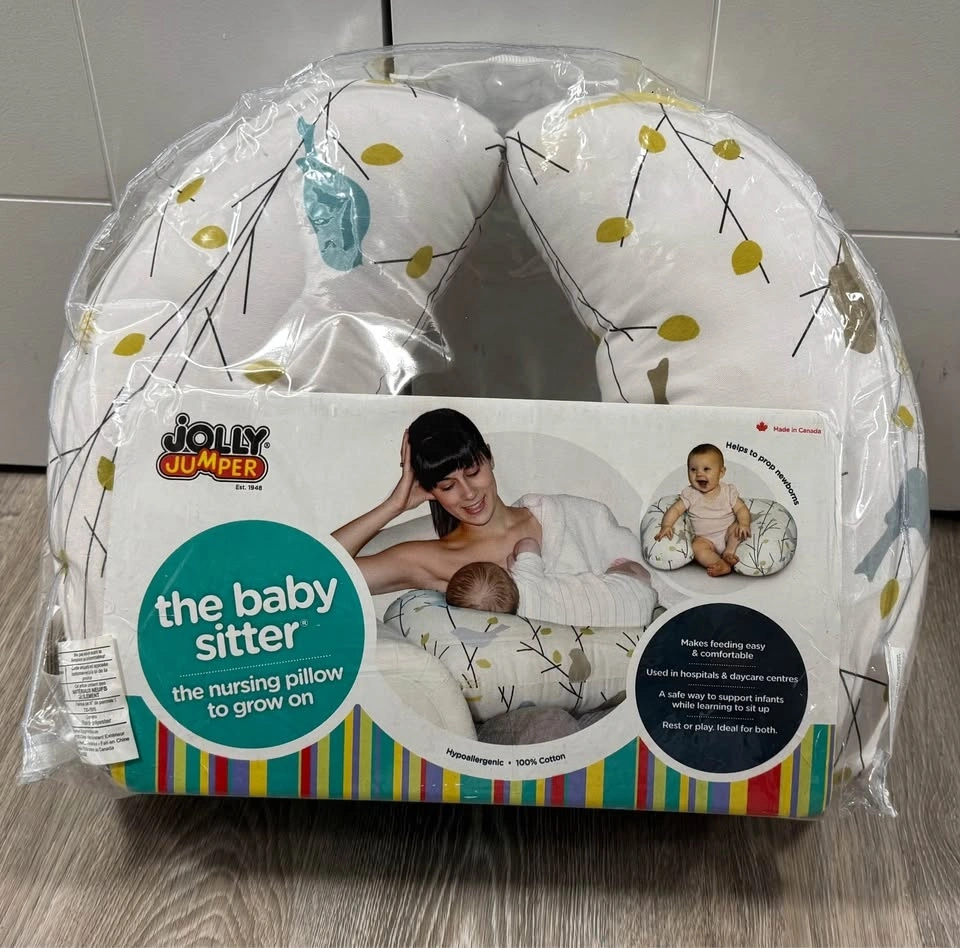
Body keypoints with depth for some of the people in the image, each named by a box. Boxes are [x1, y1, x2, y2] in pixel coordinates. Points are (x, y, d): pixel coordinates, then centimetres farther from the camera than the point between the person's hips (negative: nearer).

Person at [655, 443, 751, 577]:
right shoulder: (690, 495, -2)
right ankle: (722, 565, -39)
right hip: (706, 539, -1)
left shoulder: (728, 492, -1)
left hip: (728, 534, 1)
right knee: (697, 547, -29)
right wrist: (666, 525, -24)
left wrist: (744, 523, -25)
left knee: (738, 527, -26)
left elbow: (741, 509, -4)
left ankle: (729, 552, -20)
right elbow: (675, 509, -6)